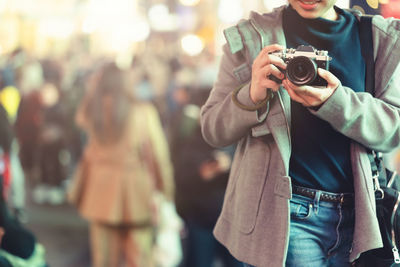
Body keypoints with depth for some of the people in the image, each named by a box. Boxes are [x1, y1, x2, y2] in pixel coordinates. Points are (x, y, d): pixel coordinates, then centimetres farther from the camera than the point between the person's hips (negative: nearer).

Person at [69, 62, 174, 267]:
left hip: (101, 193, 3)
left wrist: (93, 89, 13)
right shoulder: (144, 112, -12)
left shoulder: (92, 112, -4)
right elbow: (158, 153, -7)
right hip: (137, 196, -3)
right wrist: (166, 188, 1)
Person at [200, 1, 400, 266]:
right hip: (282, 213, -2)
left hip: (356, 215, 2)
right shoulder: (249, 38, 3)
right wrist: (252, 96, -18)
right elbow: (212, 130, 3)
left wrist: (336, 101, -18)